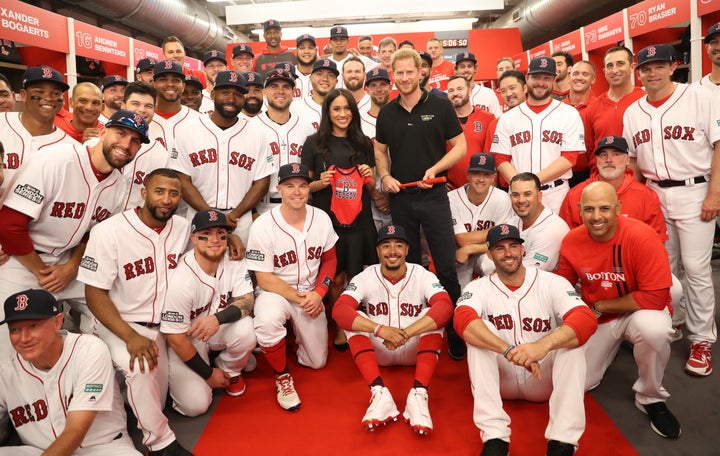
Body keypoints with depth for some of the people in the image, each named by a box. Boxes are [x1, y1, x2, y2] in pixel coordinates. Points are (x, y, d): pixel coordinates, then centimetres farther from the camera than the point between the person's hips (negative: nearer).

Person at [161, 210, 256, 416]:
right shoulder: (181, 281, -28)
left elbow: (247, 301, -14)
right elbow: (175, 337, -20)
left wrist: (218, 318, -36)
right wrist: (208, 374, -11)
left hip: (218, 331, 4)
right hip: (185, 341, -3)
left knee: (246, 330, -29)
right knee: (196, 404, -16)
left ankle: (230, 371, 4)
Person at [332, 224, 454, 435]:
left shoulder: (422, 275, -11)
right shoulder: (365, 278, -10)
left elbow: (446, 306, -28)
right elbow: (339, 310, -25)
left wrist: (406, 333, -40)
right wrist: (381, 330, -39)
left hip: (415, 351, 0)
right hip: (378, 352, 1)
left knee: (433, 315, -26)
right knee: (353, 319, -24)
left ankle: (418, 395, -35)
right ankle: (380, 393, -35)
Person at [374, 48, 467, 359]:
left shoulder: (440, 106, -2)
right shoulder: (387, 113, 8)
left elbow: (460, 146, -1)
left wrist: (434, 169, -16)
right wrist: (385, 176, -2)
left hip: (433, 195, -3)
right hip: (400, 197, 4)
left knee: (446, 267, -4)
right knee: (409, 265, 14)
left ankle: (456, 330, 10)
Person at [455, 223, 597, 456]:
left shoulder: (552, 283, -8)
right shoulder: (479, 288, -6)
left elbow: (587, 320, -25)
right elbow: (463, 320, -28)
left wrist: (543, 345, -44)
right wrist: (510, 351, -42)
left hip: (545, 378, 0)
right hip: (501, 379, 0)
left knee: (572, 337, -25)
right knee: (477, 332, -25)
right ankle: (494, 437, -31)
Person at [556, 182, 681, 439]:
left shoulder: (642, 238, -27)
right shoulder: (571, 241, -13)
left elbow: (655, 297, -27)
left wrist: (600, 305, -19)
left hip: (639, 312, -4)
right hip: (595, 320, 4)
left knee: (654, 329, -39)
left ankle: (650, 398, -9)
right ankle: (613, 346, 34)